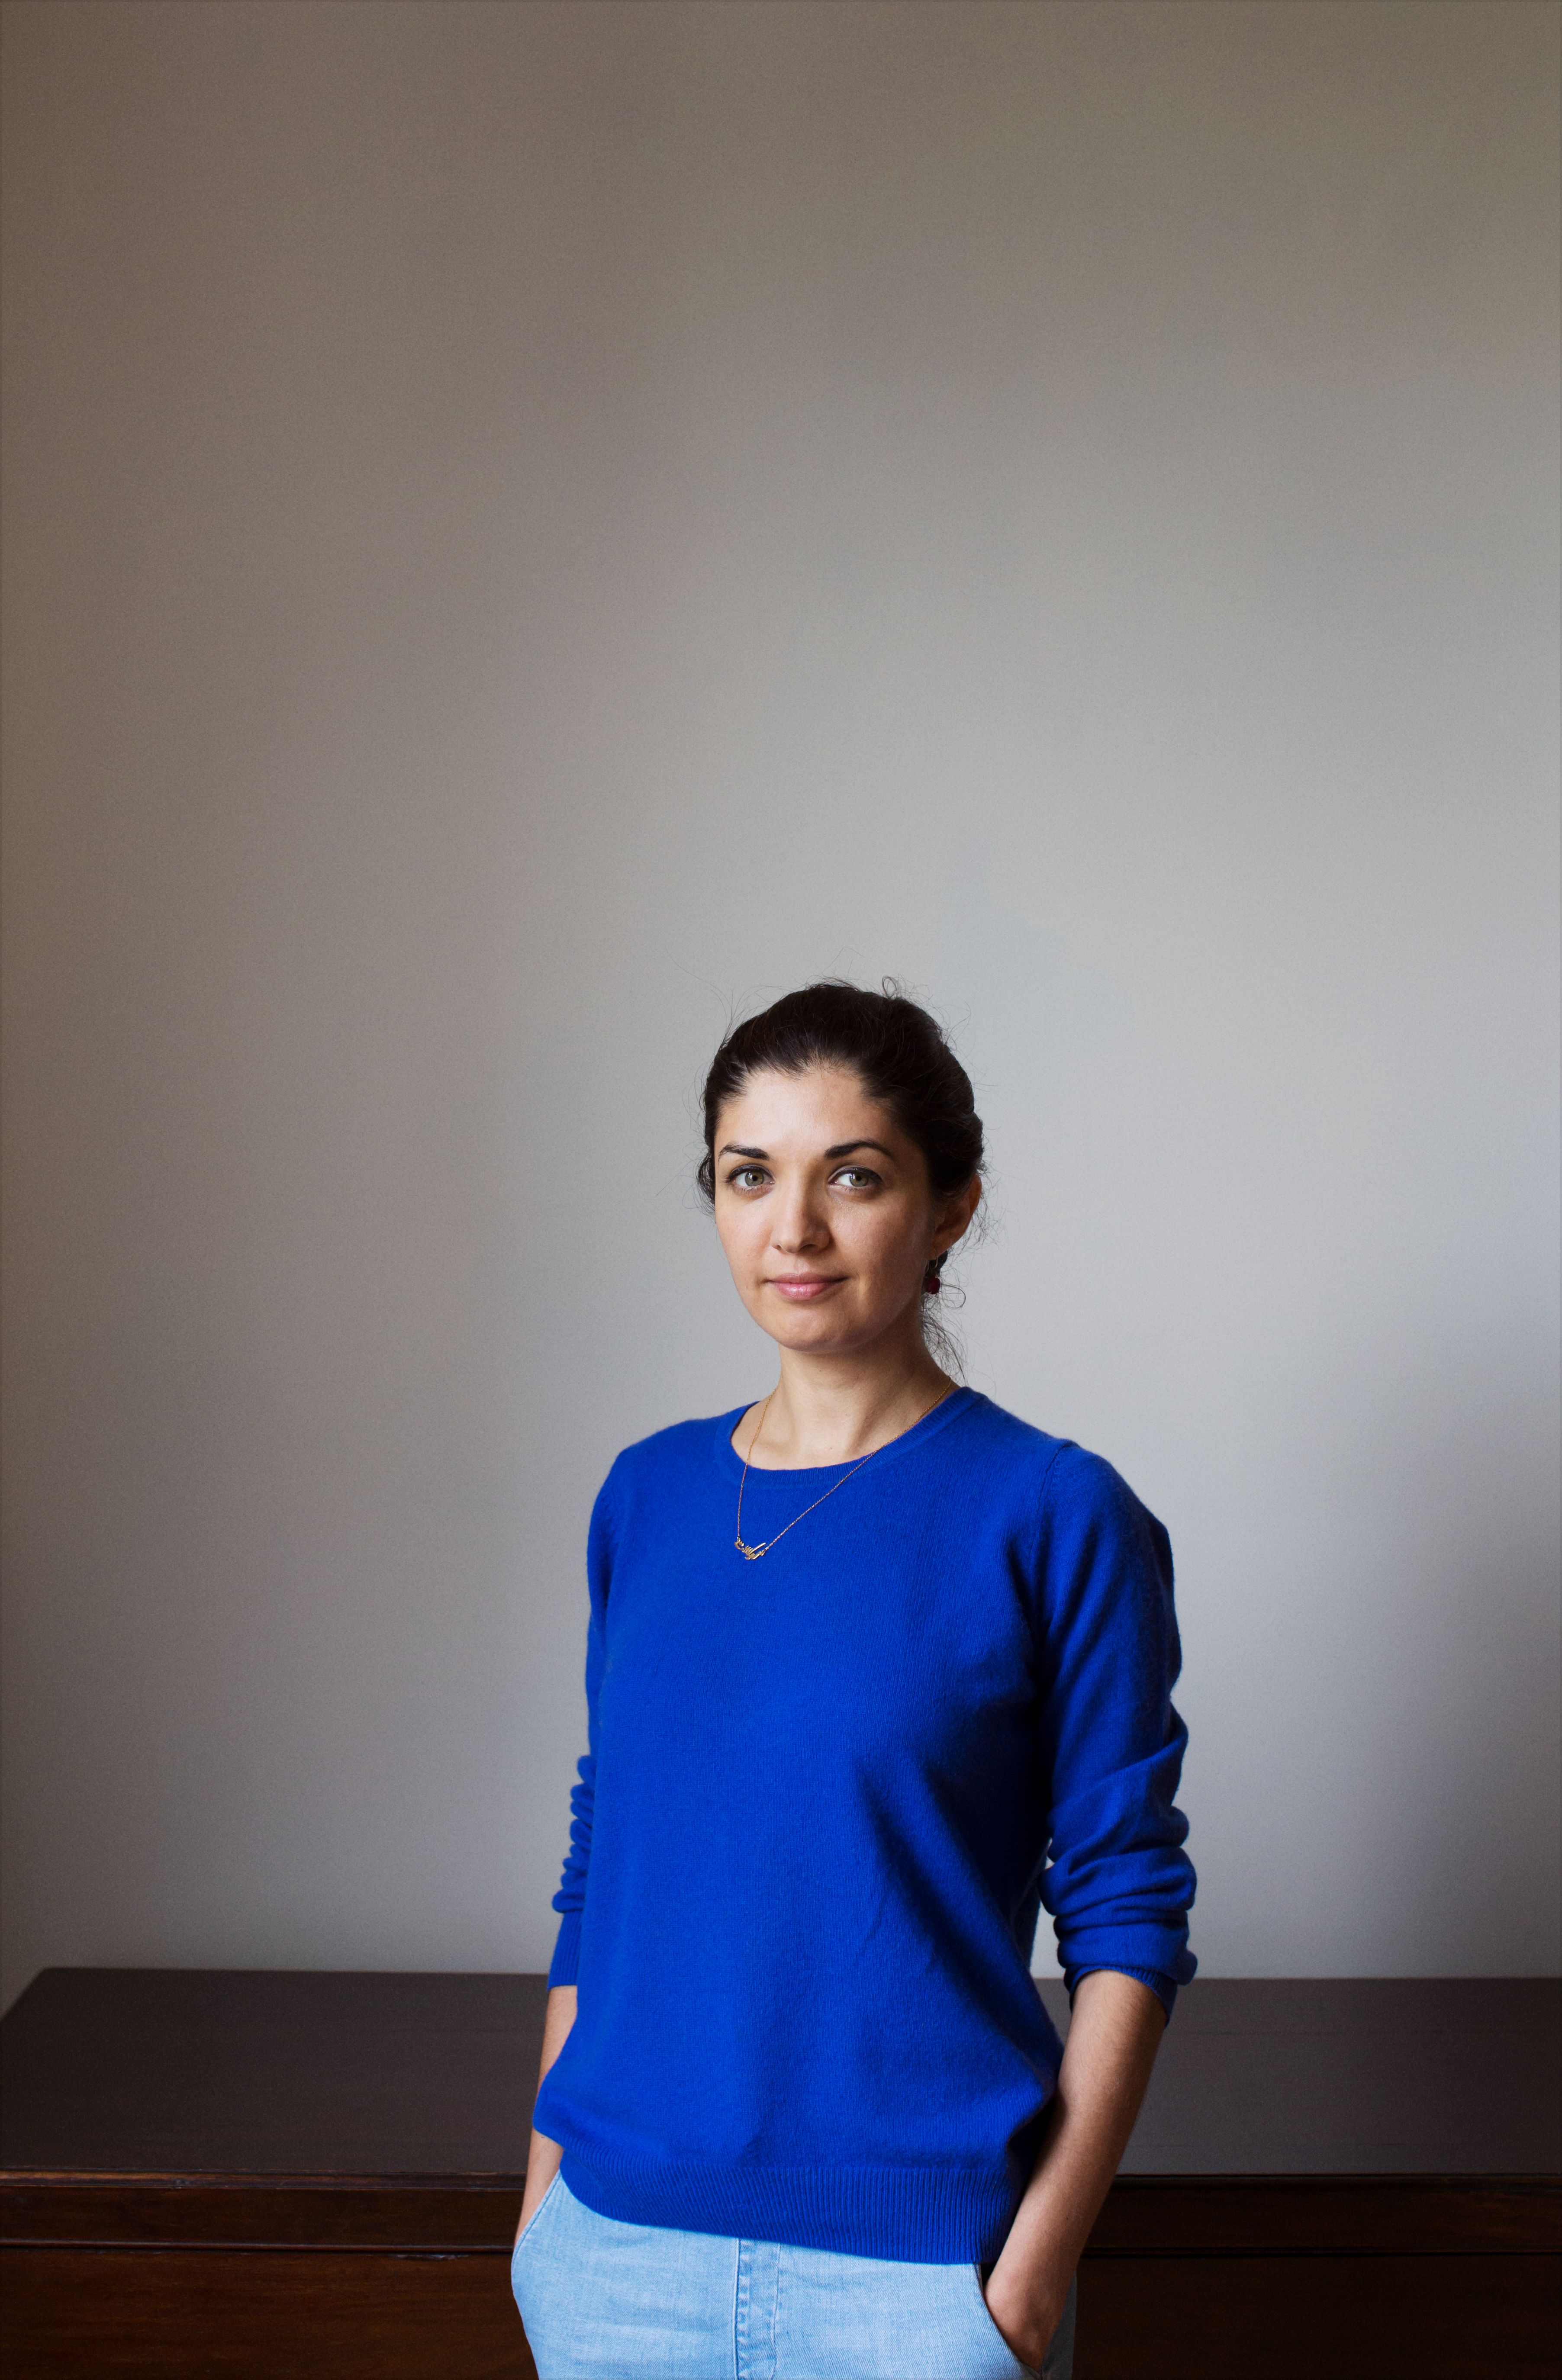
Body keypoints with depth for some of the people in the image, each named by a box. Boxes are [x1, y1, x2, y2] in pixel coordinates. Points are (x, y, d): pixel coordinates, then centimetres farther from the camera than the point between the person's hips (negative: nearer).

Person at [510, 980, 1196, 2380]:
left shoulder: (1054, 1516, -10)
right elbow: (598, 1860, 10)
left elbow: (1129, 1919, -8)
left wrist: (1037, 2265, -12)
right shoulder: (647, 1498, 4)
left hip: (914, 2264, -4)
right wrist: (545, 2191, 9)